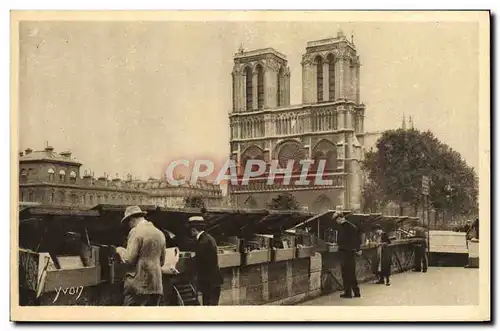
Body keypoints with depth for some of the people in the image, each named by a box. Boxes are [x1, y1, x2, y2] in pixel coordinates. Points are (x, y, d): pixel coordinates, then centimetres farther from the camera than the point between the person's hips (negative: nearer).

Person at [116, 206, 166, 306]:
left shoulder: (136, 231, -8)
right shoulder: (160, 233, 13)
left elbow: (129, 259, -13)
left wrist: (120, 250, 5)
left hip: (139, 284, -7)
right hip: (156, 285, 7)